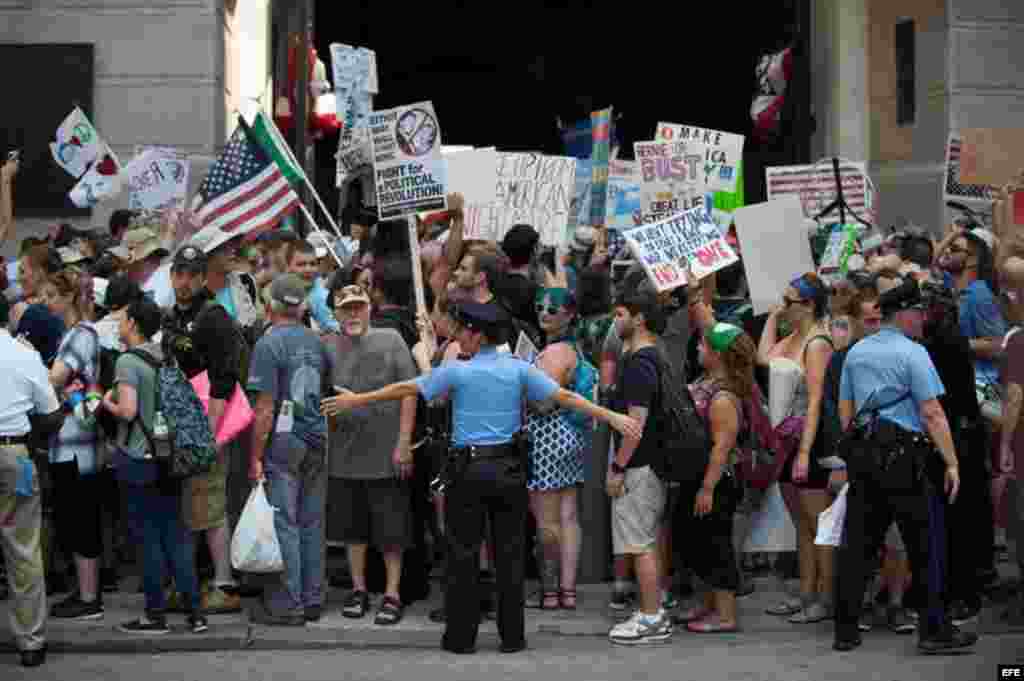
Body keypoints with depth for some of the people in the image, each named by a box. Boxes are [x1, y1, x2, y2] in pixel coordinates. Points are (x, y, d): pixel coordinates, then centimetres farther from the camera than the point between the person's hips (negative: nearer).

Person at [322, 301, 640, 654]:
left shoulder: (457, 371, -6)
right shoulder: (518, 369, -1)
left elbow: (406, 389, 1)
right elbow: (565, 396, -3)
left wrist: (356, 400, 12)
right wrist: (612, 417, 2)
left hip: (469, 470, -2)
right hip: (509, 469, 3)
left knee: (463, 554, 5)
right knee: (509, 553, 8)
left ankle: (461, 636, 8)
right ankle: (512, 636, 10)